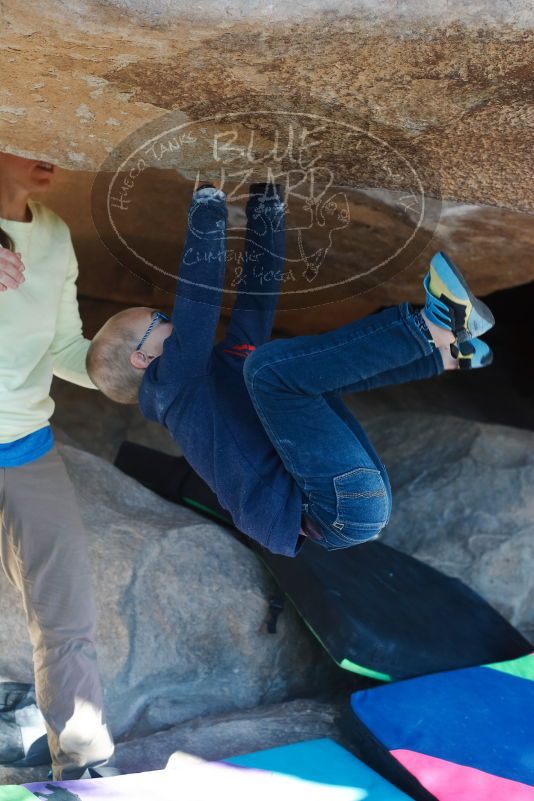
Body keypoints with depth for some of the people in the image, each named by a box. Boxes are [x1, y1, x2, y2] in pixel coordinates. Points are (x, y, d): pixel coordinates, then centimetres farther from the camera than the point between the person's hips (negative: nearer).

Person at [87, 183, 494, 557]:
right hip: (343, 504, -10)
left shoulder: (216, 368, 26)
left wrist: (266, 193, 24)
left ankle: (444, 350, 4)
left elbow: (260, 279, 24)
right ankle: (433, 327, -15)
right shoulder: (171, 381, 3)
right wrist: (209, 199, 3)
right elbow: (199, 285, -8)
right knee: (268, 364, -24)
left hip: (364, 496, 10)